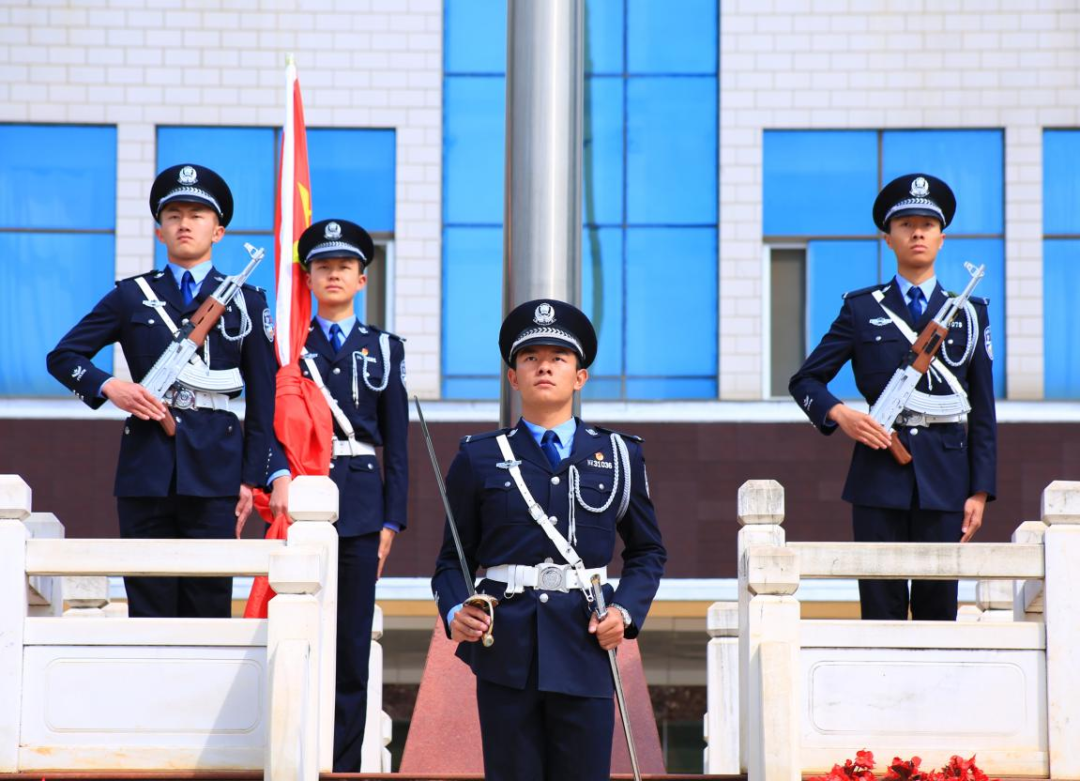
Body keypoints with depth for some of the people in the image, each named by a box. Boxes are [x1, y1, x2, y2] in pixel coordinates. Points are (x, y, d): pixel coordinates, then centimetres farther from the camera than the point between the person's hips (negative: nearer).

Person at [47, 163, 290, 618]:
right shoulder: (131, 297, 10)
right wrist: (109, 387, -8)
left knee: (210, 606, 0)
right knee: (149, 611, 1)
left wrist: (255, 476, 0)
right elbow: (63, 356, 11)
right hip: (147, 466, 1)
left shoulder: (247, 302, 10)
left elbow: (265, 398, 8)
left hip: (214, 467, 0)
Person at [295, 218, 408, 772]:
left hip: (360, 507, 1)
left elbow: (397, 444, 9)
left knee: (352, 648, 2)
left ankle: (344, 766, 6)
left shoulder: (384, 349, 11)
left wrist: (391, 521, 2)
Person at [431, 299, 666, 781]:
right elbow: (453, 559, 10)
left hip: (584, 650, 1)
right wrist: (454, 612, -10)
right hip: (506, 654, -1)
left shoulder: (619, 455, 11)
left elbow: (648, 551, 18)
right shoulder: (479, 459, 8)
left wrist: (626, 611, 0)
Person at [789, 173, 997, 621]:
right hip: (879, 478, -1)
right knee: (882, 609, -1)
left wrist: (980, 491, 2)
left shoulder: (969, 314, 12)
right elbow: (805, 381, 10)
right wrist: (840, 415, -11)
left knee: (938, 609, 1)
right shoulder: (861, 310, 9)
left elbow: (983, 412, 10)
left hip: (945, 479, 1)